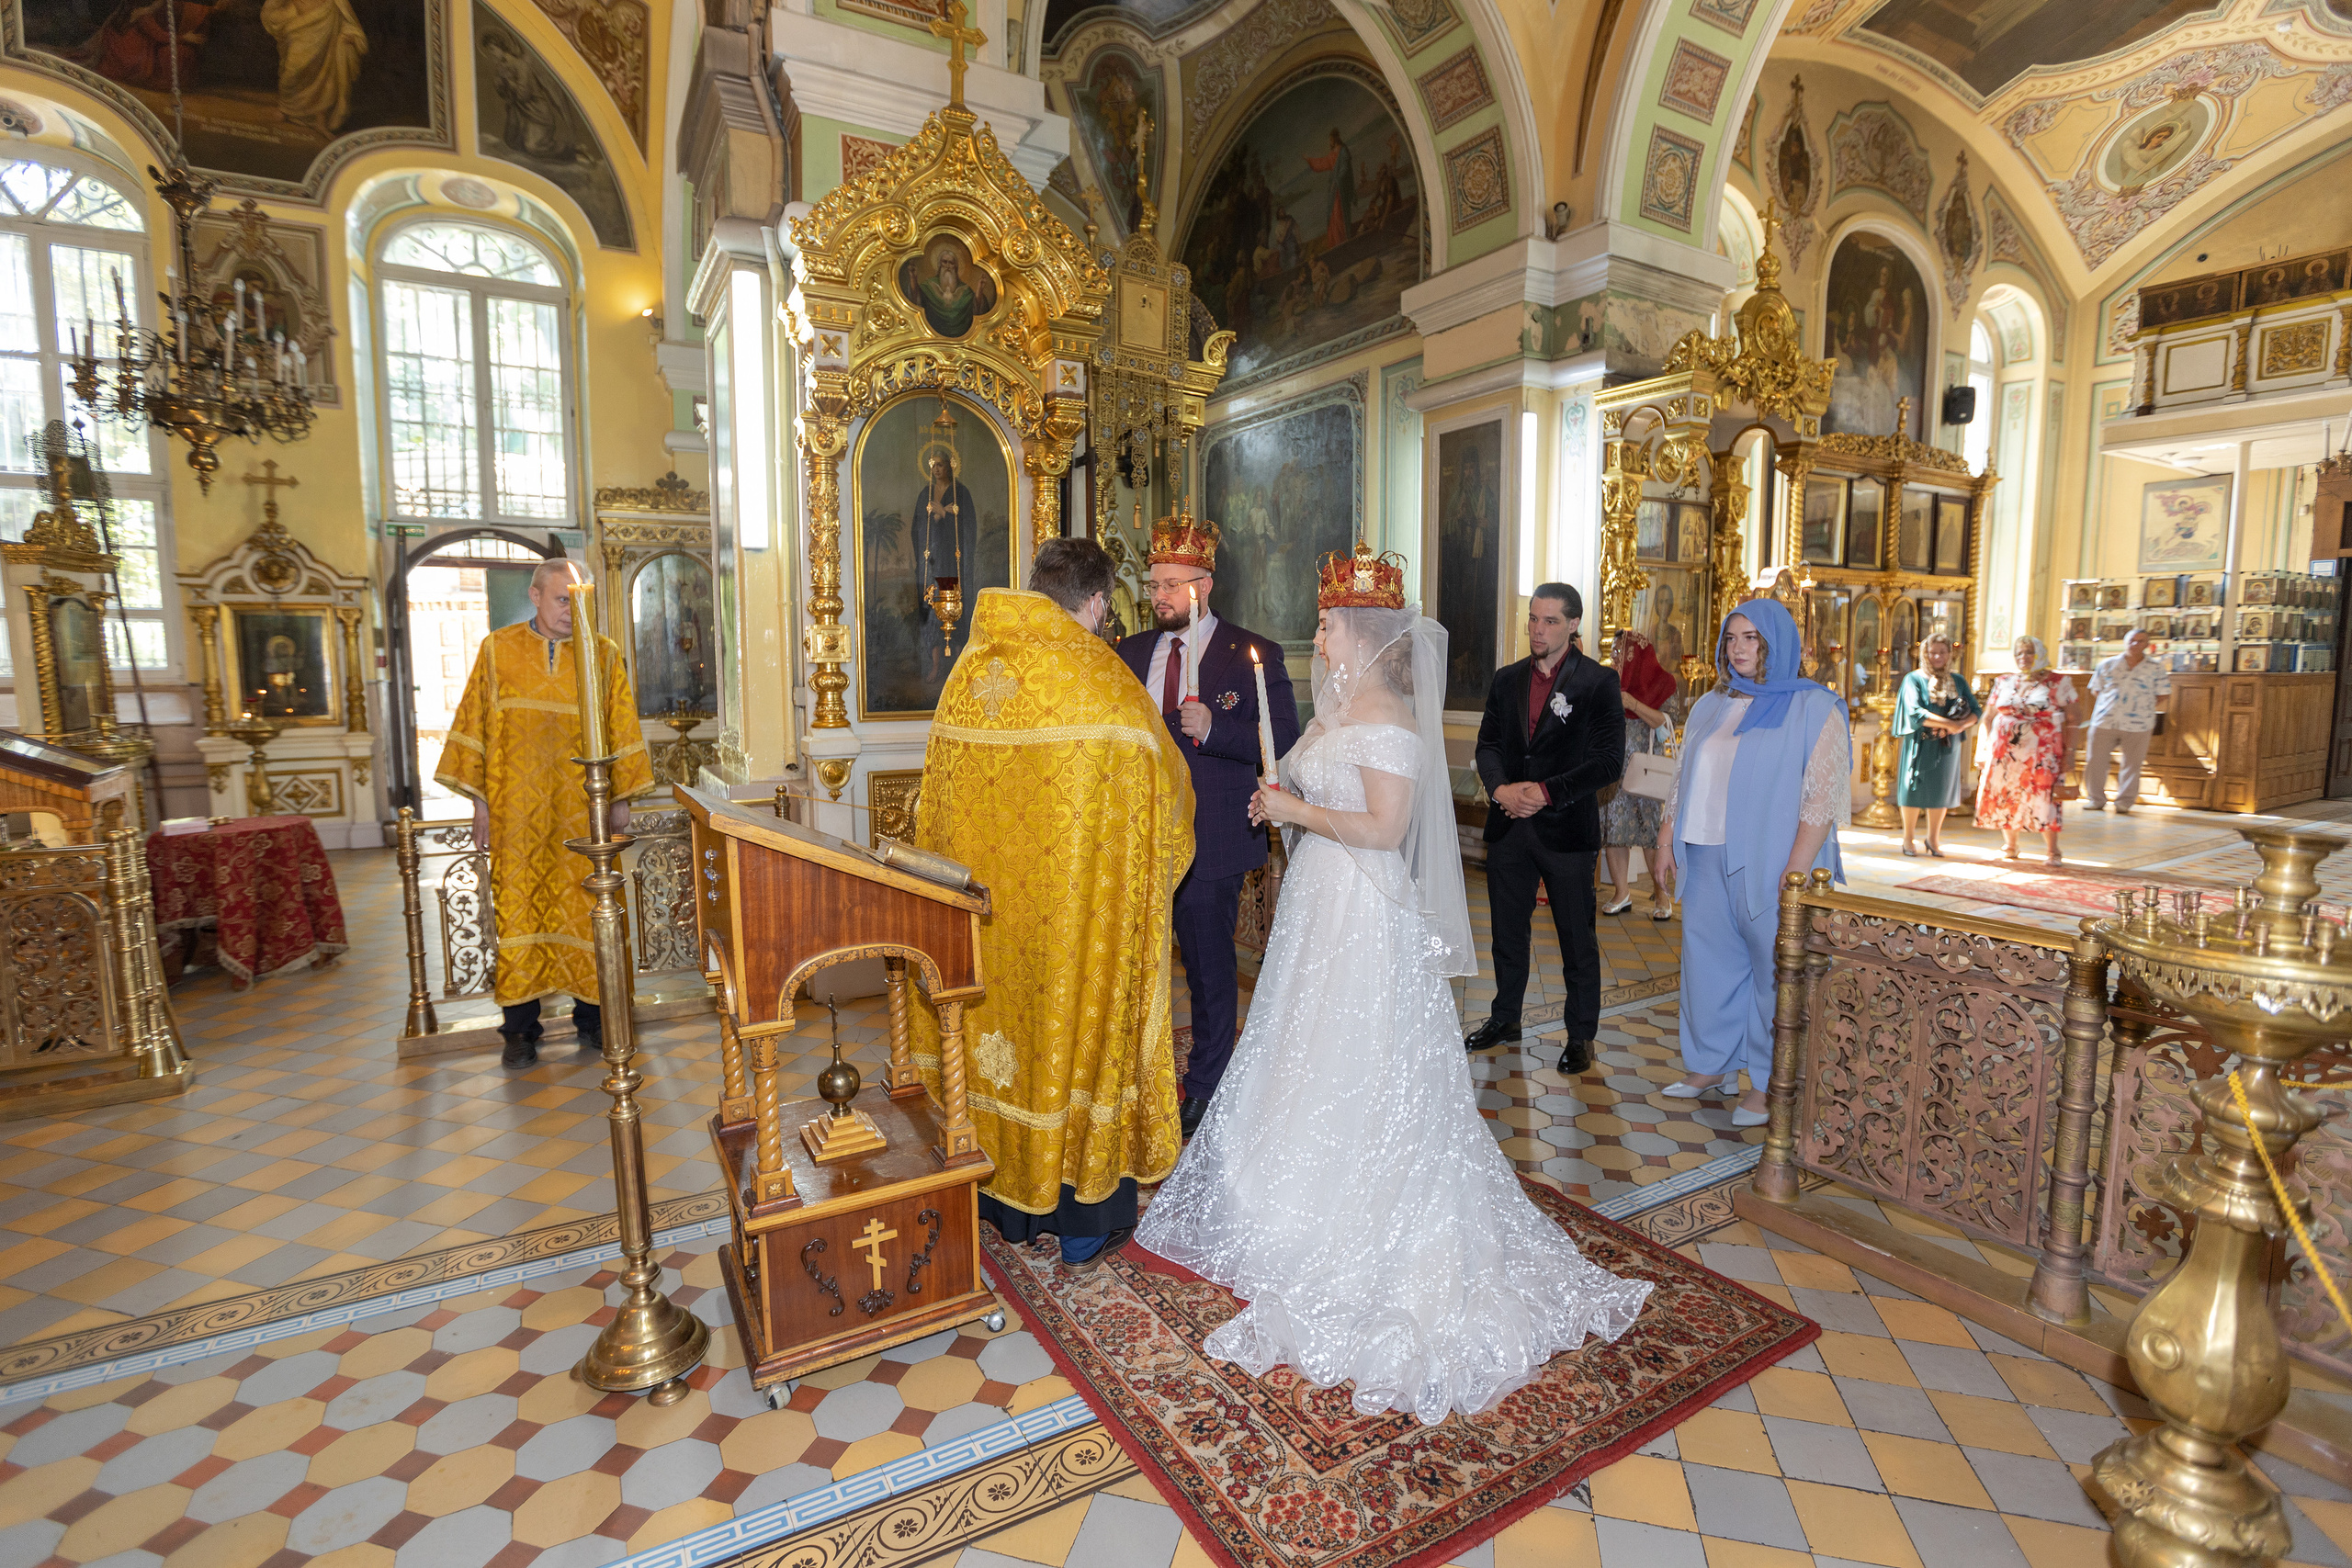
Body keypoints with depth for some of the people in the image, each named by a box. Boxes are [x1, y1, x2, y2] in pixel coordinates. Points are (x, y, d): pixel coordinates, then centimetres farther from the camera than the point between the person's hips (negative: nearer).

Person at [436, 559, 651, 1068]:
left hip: (583, 809, 0)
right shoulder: (498, 650, 6)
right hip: (517, 810, 0)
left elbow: (622, 730, 6)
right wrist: (480, 799, 2)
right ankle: (520, 1027, 11)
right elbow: (475, 725, 6)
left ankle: (592, 1016, 14)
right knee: (518, 906, 2)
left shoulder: (604, 655, 4)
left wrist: (621, 796, 2)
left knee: (585, 906, 3)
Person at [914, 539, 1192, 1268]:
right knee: (1077, 1017, 8)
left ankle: (1008, 1201, 34)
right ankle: (1086, 1220, 24)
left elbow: (941, 798, 9)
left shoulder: (969, 670, 1)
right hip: (1079, 898, -5)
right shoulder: (1101, 678, -14)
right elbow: (1162, 786, -5)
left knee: (1001, 1012, 17)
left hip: (986, 893, 5)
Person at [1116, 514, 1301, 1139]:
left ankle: (1205, 1086, 29)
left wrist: (1213, 729, -23)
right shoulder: (1130, 652, 10)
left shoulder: (1253, 654, -5)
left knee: (1210, 966, 10)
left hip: (1210, 842, -4)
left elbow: (1285, 737, -11)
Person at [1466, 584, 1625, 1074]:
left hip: (1567, 829, -4)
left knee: (1577, 938, 8)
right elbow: (1488, 744, 8)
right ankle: (1505, 1019, 34)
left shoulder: (1598, 681, -6)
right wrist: (1501, 789, -12)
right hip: (1508, 826, 5)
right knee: (1507, 929, 16)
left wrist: (1546, 792, -19)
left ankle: (1581, 1034, 24)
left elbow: (1610, 761, -12)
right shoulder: (1506, 680, 8)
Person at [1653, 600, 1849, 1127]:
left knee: (1775, 972, 2)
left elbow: (1823, 796, -11)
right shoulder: (1711, 707, 13)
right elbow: (1684, 780, 18)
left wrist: (1797, 872, -18)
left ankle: (1770, 1086, 16)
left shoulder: (1813, 708, -4)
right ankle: (1710, 1066, 26)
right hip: (1706, 860, 6)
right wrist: (1666, 839, 10)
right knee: (1708, 960, 11)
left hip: (1769, 865, -5)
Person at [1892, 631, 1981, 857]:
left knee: (1941, 791, 7)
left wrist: (1961, 725, -17)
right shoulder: (1914, 679, -4)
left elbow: (1975, 711, 3)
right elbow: (1915, 712, -16)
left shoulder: (1958, 682, 10)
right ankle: (1908, 839, 10)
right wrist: (1950, 723, -19)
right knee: (1915, 790, 0)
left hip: (1947, 746, 4)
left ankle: (1933, 839, 18)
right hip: (1920, 744, -4)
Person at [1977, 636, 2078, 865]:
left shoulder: (2058, 682, 3)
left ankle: (2053, 852, 4)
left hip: (2040, 754, -3)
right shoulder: (2004, 683, 11)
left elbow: (2070, 720, 0)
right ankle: (2010, 846, 21)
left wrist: (2068, 754, -7)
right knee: (2005, 797, 5)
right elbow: (1989, 718, 14)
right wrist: (1985, 749, 6)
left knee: (2043, 799, -8)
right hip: (2004, 752, 3)